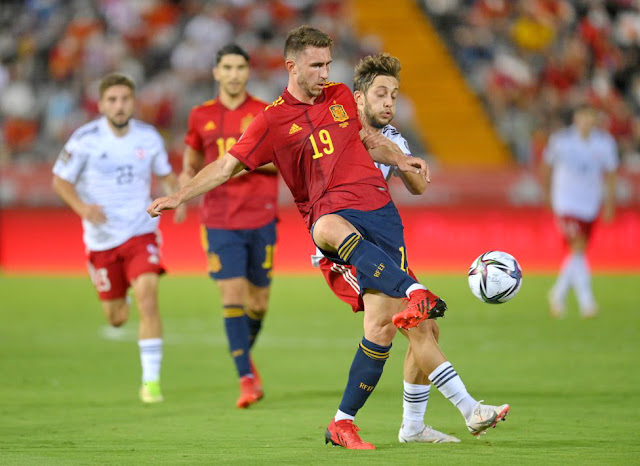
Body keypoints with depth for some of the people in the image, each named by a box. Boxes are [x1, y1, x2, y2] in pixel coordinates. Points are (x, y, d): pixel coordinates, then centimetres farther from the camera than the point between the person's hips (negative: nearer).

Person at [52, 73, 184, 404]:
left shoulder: (149, 137, -2)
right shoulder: (85, 139, -10)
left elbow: (165, 174, 14)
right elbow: (60, 180, -4)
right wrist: (82, 207, -22)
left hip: (141, 232, 0)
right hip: (102, 237, 0)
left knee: (147, 301, -19)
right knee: (116, 318, 7)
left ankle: (151, 380, -13)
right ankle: (118, 303, 48)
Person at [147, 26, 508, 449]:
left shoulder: (341, 96, 15)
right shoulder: (274, 120, 3)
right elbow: (227, 165, 4)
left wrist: (399, 160, 19)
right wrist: (178, 197, -5)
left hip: (378, 208, 4)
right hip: (330, 213, -4)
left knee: (381, 325, -8)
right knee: (334, 231, -44)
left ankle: (343, 423, 2)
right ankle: (416, 293, -62)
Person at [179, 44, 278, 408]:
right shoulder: (202, 116, 7)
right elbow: (193, 156, 22)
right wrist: (187, 174, 0)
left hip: (260, 220, 0)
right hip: (220, 223, 0)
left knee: (258, 302, 6)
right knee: (232, 294, -12)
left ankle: (246, 355, 36)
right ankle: (247, 379, -10)